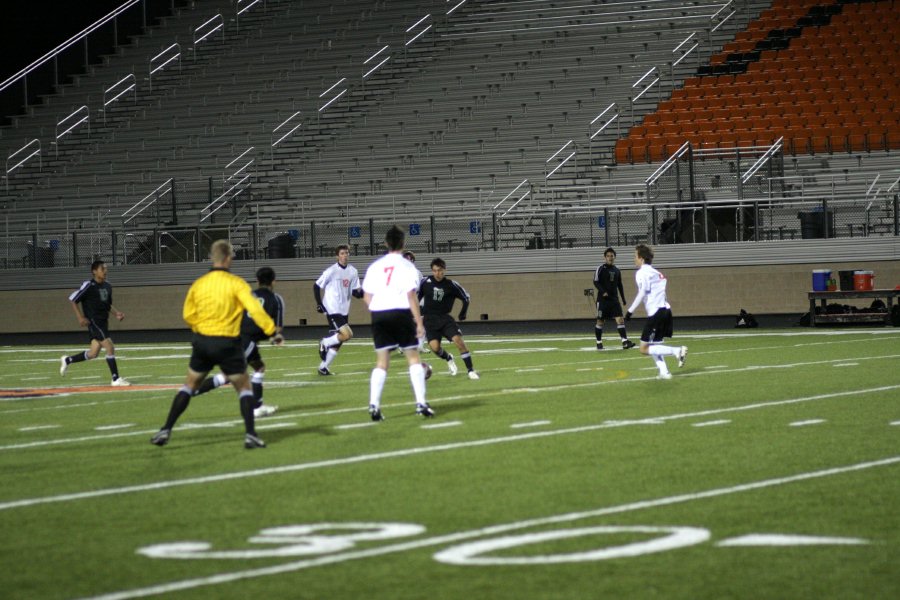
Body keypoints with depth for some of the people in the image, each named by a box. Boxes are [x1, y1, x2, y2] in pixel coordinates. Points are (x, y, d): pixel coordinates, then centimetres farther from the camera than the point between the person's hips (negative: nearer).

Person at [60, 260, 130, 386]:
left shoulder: (107, 286, 12)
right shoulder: (88, 285, -10)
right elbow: (72, 299, -6)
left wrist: (116, 313, 7)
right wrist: (80, 317, -13)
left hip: (103, 322, 8)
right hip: (93, 322, -8)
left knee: (93, 353, 9)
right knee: (110, 347, -14)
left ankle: (67, 360, 29)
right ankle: (116, 379, -10)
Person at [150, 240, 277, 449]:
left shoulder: (198, 284, 3)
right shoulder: (236, 283, -10)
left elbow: (188, 314, 9)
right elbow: (255, 309, -19)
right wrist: (272, 330, -17)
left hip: (202, 342, 3)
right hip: (227, 344, -3)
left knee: (189, 385, 18)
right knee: (244, 387, 10)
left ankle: (166, 430, 13)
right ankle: (250, 435, -2)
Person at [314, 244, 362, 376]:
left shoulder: (353, 271, 6)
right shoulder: (331, 271, -11)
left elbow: (355, 291, 10)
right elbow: (317, 286, -4)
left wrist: (360, 292, -12)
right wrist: (319, 304, -10)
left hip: (344, 310, 7)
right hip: (332, 309, -7)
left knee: (338, 341, 8)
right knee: (347, 334, -19)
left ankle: (323, 367, 19)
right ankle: (324, 343, 4)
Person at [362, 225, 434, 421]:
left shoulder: (375, 266, 9)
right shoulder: (407, 266, -4)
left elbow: (367, 297, 7)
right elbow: (411, 296, -10)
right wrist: (419, 322, -7)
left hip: (379, 315, 3)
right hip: (401, 313, -3)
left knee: (381, 362, 6)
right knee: (413, 358, 6)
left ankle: (374, 405, -6)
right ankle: (421, 403, 1)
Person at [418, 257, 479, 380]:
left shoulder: (451, 285, -5)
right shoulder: (426, 282, -4)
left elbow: (465, 297, 9)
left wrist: (462, 314, 10)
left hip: (445, 318, 0)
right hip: (430, 320, 0)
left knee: (458, 340, -20)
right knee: (435, 347, -17)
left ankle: (471, 370, -10)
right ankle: (448, 358, 19)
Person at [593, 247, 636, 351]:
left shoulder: (617, 270, 12)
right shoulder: (600, 269, -3)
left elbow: (620, 285, 19)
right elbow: (596, 282, -9)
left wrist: (623, 298, 17)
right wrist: (603, 292, -23)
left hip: (614, 299, 4)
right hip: (603, 299, -4)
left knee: (620, 319, -9)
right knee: (600, 321, 2)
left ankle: (625, 342, -16)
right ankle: (599, 342, 15)